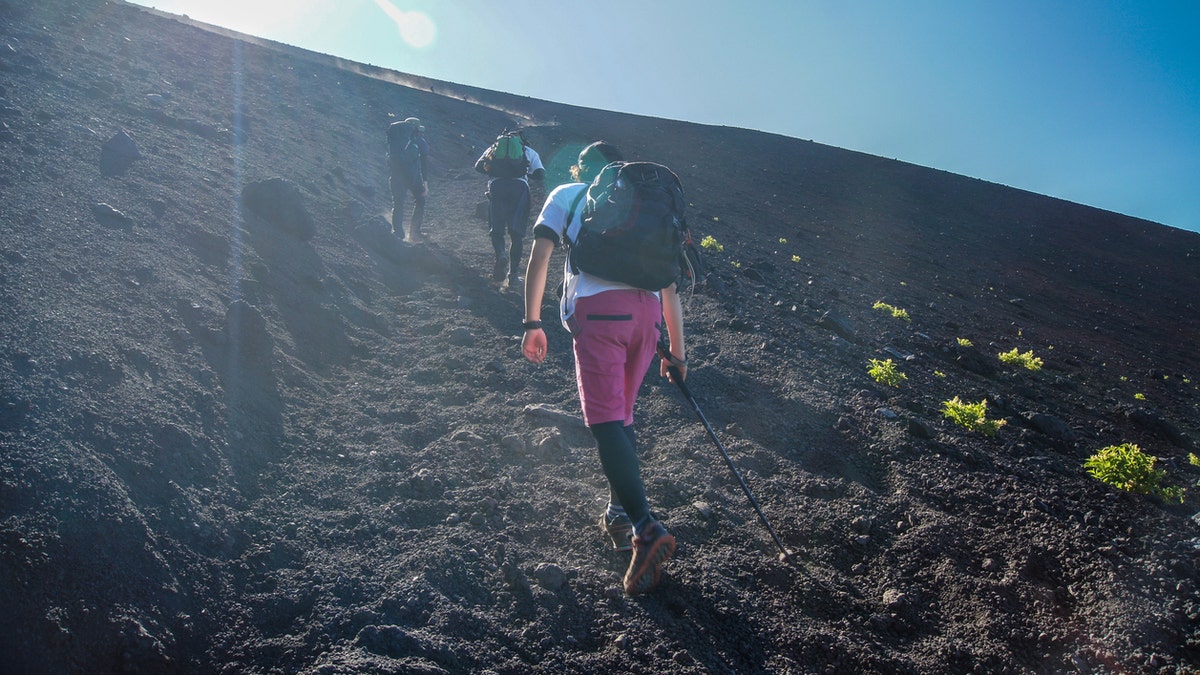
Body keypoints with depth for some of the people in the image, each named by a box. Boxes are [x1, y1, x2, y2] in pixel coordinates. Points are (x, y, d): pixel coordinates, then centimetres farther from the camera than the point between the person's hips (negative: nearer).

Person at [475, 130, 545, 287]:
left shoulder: (494, 148, 26)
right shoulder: (530, 152, 24)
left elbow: (479, 166, 12)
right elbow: (540, 174, 10)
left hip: (496, 185, 0)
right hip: (520, 186, 0)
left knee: (496, 229, 10)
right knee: (517, 233, 6)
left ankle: (500, 255, -19)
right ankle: (513, 274, 2)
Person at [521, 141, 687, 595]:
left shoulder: (566, 195, 21)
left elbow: (539, 258, 7)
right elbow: (670, 287, 26)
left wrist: (532, 323, 8)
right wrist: (677, 352, 29)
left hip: (596, 307, -4)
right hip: (647, 311, 4)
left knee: (606, 419, -9)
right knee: (622, 414, 20)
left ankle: (646, 528, -23)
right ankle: (619, 514, 25)